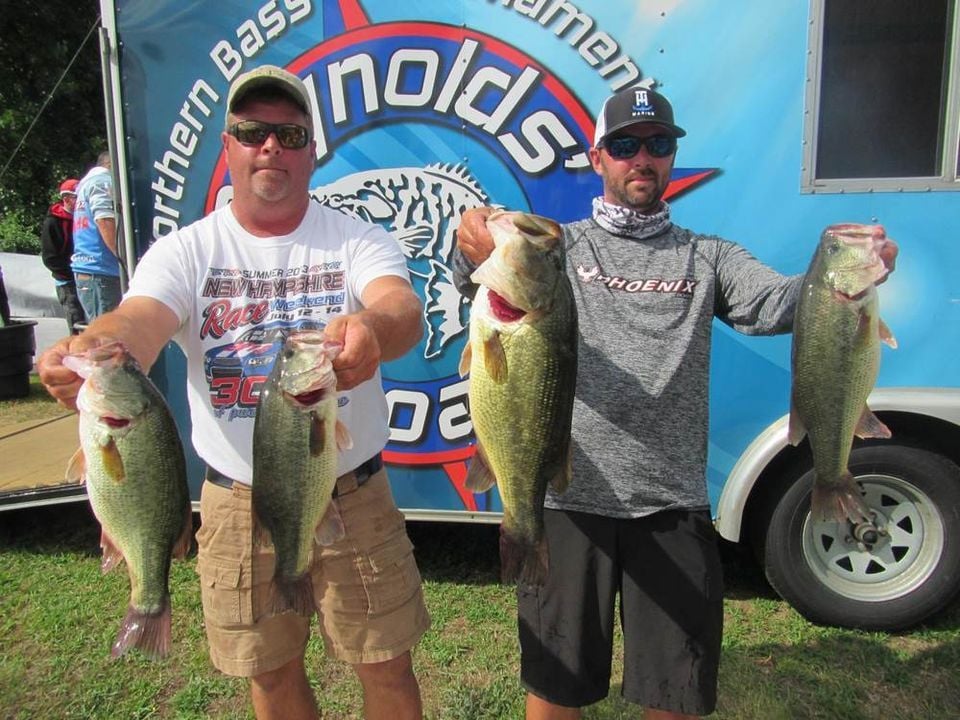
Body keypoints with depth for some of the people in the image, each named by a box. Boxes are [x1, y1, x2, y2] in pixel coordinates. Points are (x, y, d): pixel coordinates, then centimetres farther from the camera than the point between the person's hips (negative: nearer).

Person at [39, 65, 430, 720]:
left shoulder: (360, 240, -4)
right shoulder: (184, 252, -2)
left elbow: (404, 310, -24)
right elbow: (138, 321, -20)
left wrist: (372, 330, -49)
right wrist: (90, 351, -45)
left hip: (354, 494, -1)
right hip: (237, 501, 1)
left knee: (387, 666, 13)